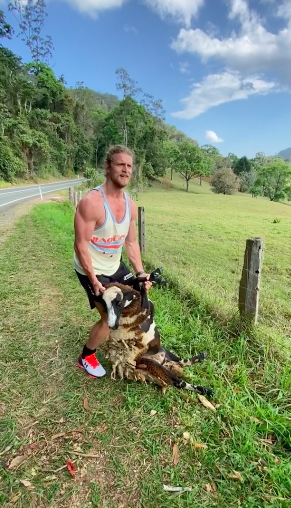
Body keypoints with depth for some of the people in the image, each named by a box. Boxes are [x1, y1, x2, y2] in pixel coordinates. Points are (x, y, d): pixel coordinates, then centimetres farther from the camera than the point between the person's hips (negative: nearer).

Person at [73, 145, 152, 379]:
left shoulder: (131, 205, -4)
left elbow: (131, 242, 3)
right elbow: (81, 245, -24)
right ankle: (86, 357, 21)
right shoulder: (91, 202, -27)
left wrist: (141, 273, -3)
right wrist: (94, 280, -24)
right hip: (92, 270, -8)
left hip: (115, 266, 8)